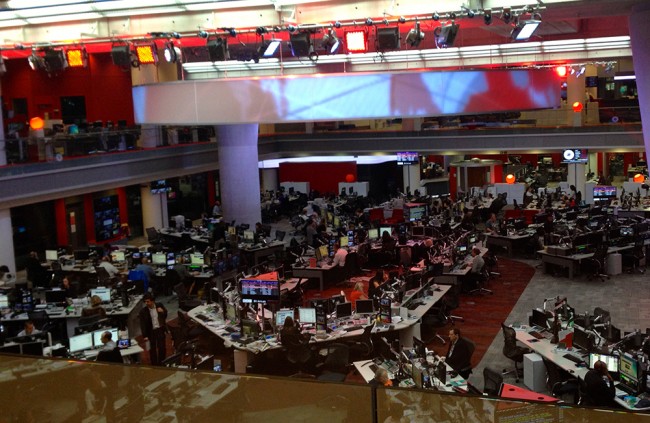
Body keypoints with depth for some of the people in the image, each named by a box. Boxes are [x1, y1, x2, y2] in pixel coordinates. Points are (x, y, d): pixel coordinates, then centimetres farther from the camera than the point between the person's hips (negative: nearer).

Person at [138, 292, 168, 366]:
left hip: (160, 330, 1)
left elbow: (165, 316, 10)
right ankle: (154, 364, 23)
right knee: (152, 349, 9)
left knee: (162, 347, 7)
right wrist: (145, 336, -17)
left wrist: (163, 312, -12)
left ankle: (162, 363, 25)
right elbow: (142, 324, -11)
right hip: (151, 331, -1)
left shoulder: (159, 305, -4)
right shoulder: (143, 311, -11)